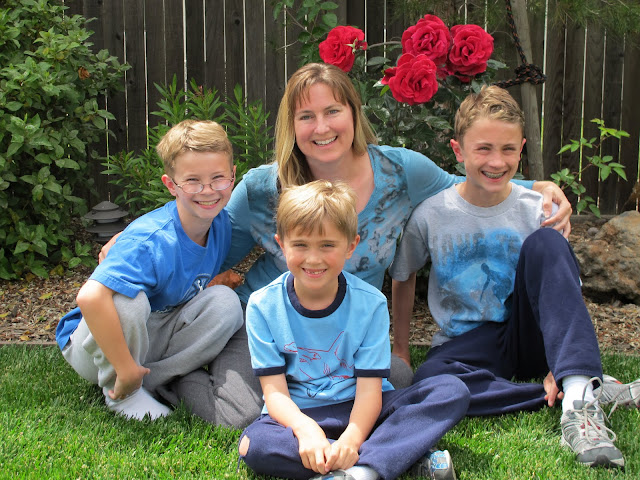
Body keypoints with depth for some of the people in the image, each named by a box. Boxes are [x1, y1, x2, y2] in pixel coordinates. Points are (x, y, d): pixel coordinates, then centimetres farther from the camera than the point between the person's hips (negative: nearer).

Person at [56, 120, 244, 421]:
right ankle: (121, 393, -11)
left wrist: (221, 280, -11)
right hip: (96, 345, -6)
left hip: (154, 336, 6)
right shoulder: (150, 242, -32)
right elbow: (90, 296, -47)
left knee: (226, 301, -15)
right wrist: (127, 370, -39)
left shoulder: (221, 224, -8)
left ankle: (150, 381, -12)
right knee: (127, 300, -37)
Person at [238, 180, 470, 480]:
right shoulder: (263, 306, -6)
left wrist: (352, 437, -32)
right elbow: (274, 390, -10)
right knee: (253, 445, -34)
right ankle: (398, 454, -31)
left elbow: (369, 388, -12)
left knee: (453, 390, -19)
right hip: (299, 414, -1)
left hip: (358, 412, 1)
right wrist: (305, 428, -31)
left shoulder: (370, 303, -6)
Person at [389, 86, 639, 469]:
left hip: (530, 338, 0)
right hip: (467, 344, 1)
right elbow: (404, 278, 11)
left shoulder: (538, 212, -7)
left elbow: (566, 292, -5)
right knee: (428, 383, -35)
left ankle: (579, 390, -37)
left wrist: (560, 368, -19)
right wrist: (401, 347, 8)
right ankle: (601, 391, -29)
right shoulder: (431, 216, -6)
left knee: (546, 242, -26)